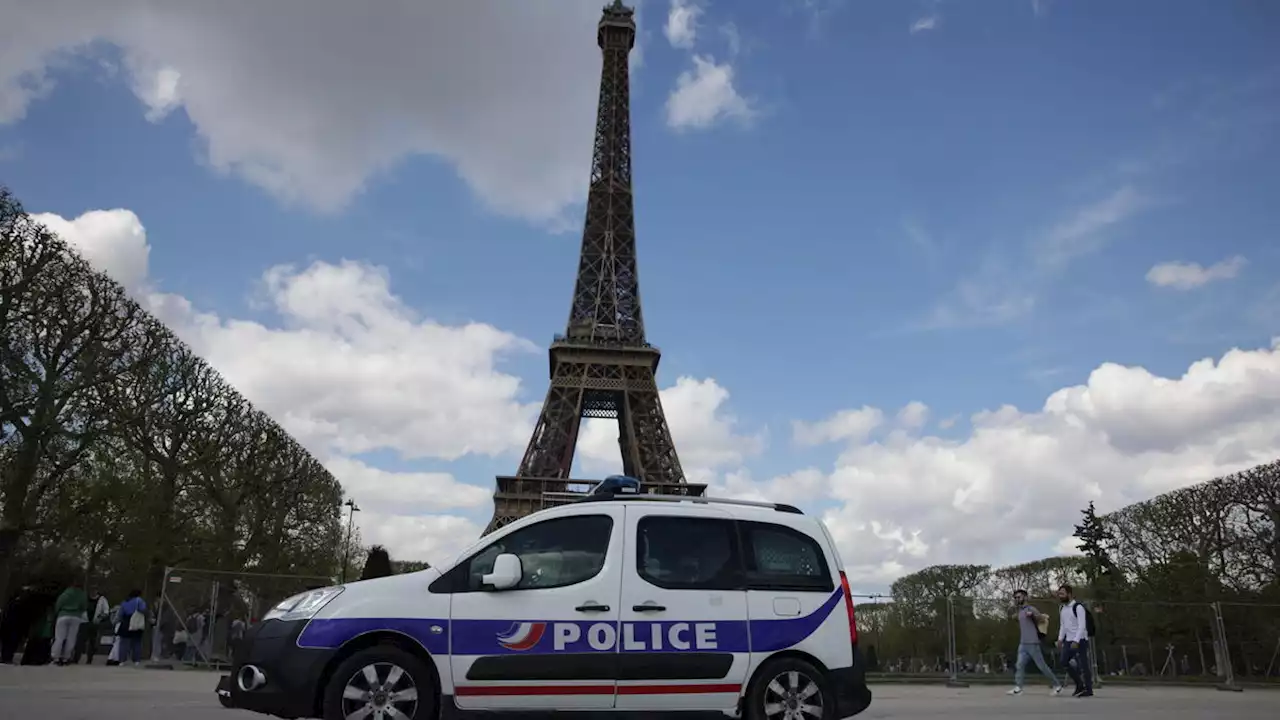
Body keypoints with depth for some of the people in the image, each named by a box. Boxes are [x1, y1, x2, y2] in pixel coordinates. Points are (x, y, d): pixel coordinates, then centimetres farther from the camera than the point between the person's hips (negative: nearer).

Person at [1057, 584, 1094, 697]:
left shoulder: (1078, 607, -15)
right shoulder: (1063, 608, 11)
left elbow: (1082, 626, -21)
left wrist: (1076, 641, -26)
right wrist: (1060, 639, 9)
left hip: (1080, 641, -8)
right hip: (1068, 641, 8)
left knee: (1082, 665, -4)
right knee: (1065, 662, 7)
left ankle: (1088, 690, 6)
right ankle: (1080, 685, 21)